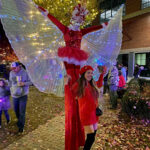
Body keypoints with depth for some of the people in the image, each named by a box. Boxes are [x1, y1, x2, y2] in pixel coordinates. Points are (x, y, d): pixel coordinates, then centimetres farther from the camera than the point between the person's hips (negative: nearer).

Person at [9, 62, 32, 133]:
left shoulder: (24, 73, -15)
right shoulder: (11, 73, -3)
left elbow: (30, 82, -8)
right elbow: (10, 82, 11)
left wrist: (24, 83, -25)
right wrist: (11, 91, 11)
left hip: (23, 95, -4)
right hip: (14, 95, 4)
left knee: (22, 111, -1)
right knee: (16, 110, 17)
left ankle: (21, 126, 16)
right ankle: (20, 120, 45)